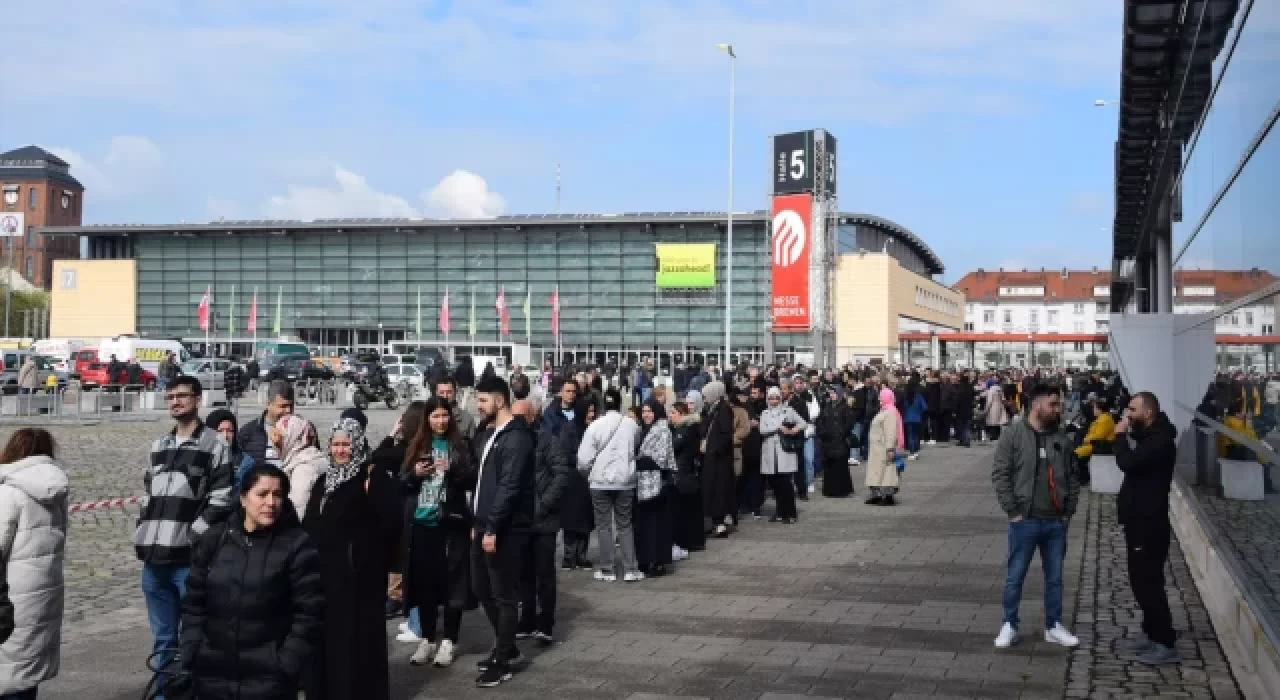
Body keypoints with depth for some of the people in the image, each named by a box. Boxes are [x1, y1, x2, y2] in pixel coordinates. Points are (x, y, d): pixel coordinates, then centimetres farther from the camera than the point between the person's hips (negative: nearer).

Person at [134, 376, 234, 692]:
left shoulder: (215, 446, -2)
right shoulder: (158, 446, 19)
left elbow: (220, 500, -9)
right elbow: (147, 495, 23)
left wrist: (191, 536, -14)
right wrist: (142, 535, 10)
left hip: (189, 558, -6)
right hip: (154, 558, 6)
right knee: (162, 636, 14)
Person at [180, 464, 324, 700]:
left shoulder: (298, 545, -5)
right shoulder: (214, 539, 5)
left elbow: (309, 612, -7)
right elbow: (193, 603, 9)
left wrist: (286, 665, -12)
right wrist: (191, 656, 0)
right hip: (212, 675, 4)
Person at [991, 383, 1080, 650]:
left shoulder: (1062, 438, 6)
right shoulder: (1013, 434, -7)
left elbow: (1072, 476, 12)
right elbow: (999, 474, -9)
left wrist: (1069, 510, 4)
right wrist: (1012, 510, -12)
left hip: (1056, 521, 4)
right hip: (1025, 520, -4)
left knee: (1055, 577, 12)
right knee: (1015, 577, 5)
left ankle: (1054, 626, 24)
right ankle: (1009, 625, 17)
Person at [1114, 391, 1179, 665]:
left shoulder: (1161, 439, -19)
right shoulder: (1148, 436, 14)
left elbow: (1128, 463, -30)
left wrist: (1121, 435, -16)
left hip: (1150, 524, -10)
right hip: (1140, 520, 10)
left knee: (1149, 584, -7)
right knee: (1141, 582, 16)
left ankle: (1166, 644, -1)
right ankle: (1151, 634, 26)